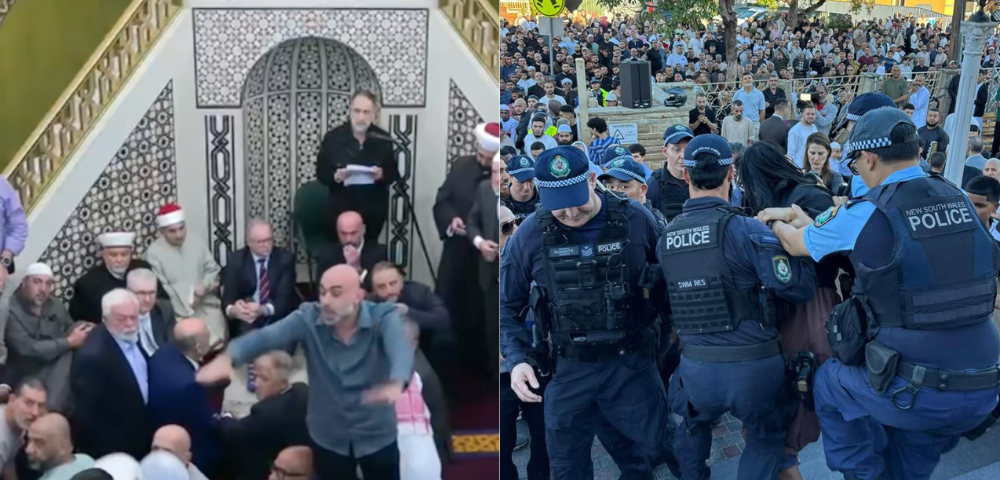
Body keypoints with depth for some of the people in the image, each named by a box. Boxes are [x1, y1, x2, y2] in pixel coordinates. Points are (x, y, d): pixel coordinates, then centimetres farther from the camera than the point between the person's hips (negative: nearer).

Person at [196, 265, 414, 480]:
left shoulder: (383, 318, -19)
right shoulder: (308, 317, -13)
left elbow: (401, 349, -39)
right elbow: (266, 336, -27)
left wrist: (396, 384, -63)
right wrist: (228, 357, -49)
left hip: (377, 437, -2)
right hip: (328, 438, 2)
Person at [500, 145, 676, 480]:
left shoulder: (635, 219, -10)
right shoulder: (531, 234, -9)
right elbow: (506, 305, 0)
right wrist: (517, 358, -12)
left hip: (630, 363, -1)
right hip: (567, 369, 1)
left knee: (658, 446, 10)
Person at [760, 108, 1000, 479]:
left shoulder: (868, 213, -11)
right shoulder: (960, 201, 6)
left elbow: (796, 244, 8)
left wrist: (776, 223, 31)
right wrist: (807, 222, 28)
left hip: (916, 391, -5)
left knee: (828, 382, 25)